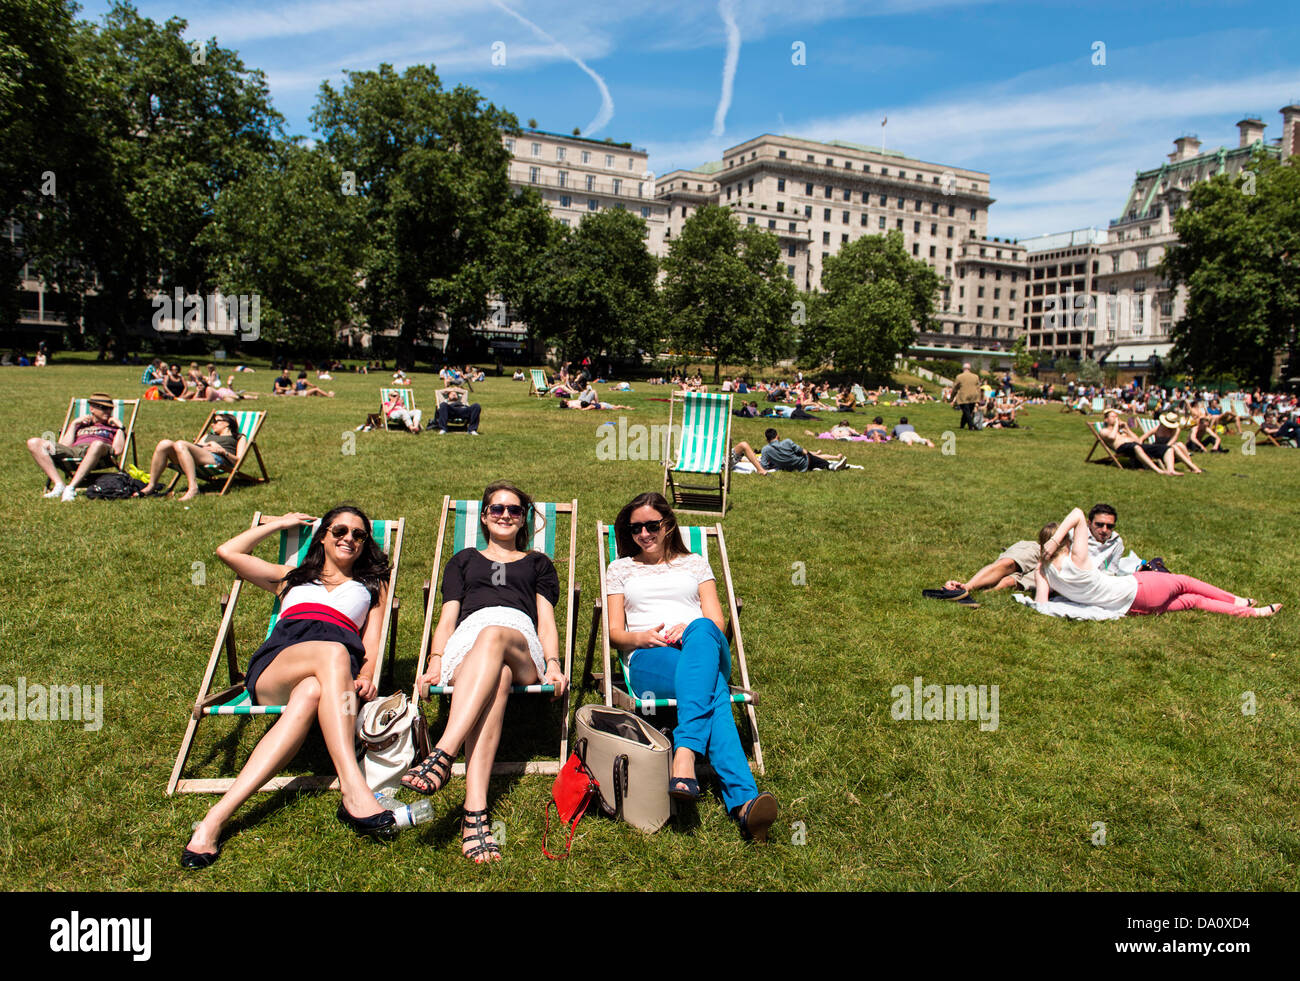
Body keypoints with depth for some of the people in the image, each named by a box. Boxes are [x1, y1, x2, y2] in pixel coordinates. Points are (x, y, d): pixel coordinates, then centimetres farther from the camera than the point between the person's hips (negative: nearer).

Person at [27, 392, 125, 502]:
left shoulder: (113, 427, 28)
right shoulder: (80, 424, 35)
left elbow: (117, 451, 6)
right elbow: (64, 447, 18)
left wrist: (120, 427, 11)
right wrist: (74, 423, 19)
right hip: (73, 451, 4)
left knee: (97, 444, -41)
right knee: (33, 443, -16)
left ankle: (71, 487, -42)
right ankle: (59, 485, -29)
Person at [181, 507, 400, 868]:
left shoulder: (373, 586, 34)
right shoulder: (291, 578, 38)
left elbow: (372, 642, 17)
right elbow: (227, 552, 31)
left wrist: (366, 676, -5)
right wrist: (279, 523, 39)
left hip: (335, 674, 0)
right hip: (274, 667, 0)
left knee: (310, 694, -40)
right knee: (333, 652, -38)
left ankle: (217, 818, -51)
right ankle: (354, 792, -52)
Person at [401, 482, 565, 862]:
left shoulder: (538, 563, 33)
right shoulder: (464, 560, 35)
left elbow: (546, 620, 18)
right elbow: (447, 619, 22)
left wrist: (553, 664, -3)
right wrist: (434, 663, 1)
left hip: (521, 646, 0)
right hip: (467, 641, 0)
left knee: (493, 636, -41)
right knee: (495, 680, -40)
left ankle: (442, 755, -56)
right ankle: (476, 811, -58)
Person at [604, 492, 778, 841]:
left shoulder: (695, 563, 28)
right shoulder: (621, 568, 27)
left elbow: (716, 622, 15)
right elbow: (615, 632, 18)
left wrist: (692, 629, -10)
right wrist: (642, 637, -7)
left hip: (708, 648, 1)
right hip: (649, 661, 0)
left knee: (702, 630, -42)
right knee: (715, 691, -37)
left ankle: (684, 758, -57)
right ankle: (744, 800, -55)